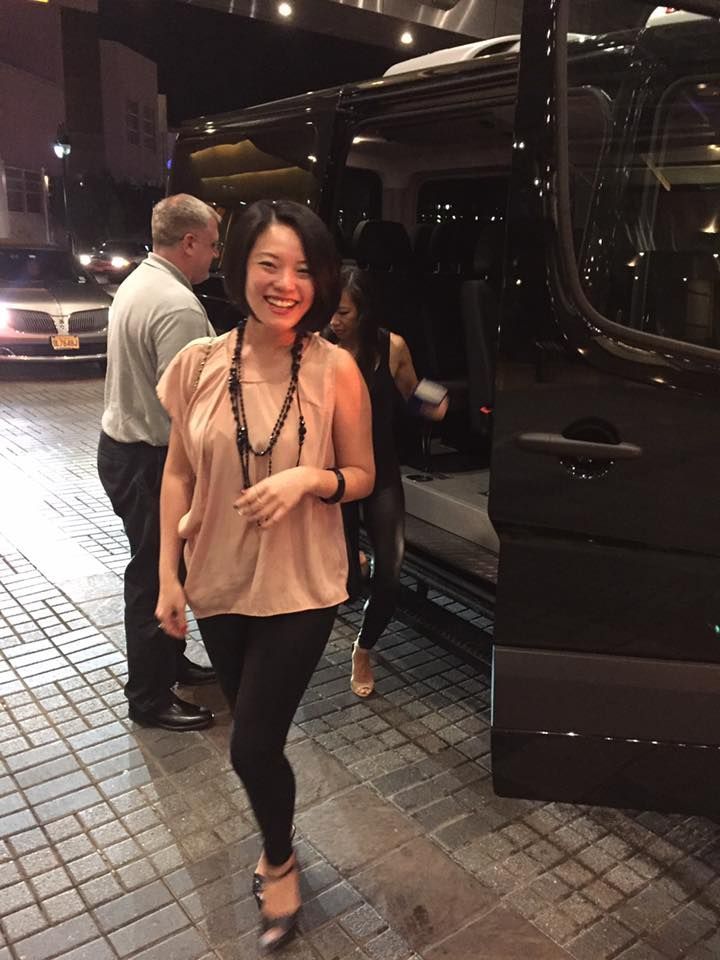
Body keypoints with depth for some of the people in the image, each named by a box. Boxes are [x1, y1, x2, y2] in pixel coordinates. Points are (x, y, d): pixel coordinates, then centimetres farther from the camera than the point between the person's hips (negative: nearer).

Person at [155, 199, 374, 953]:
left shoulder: (335, 369, -13)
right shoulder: (199, 362, -7)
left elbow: (362, 478, -3)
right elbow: (178, 473, 2)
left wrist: (309, 478, -24)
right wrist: (168, 574, 0)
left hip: (301, 587, -3)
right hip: (218, 582, 3)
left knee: (253, 744, 2)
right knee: (255, 733, 20)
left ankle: (279, 861, 36)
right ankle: (277, 845, 51)